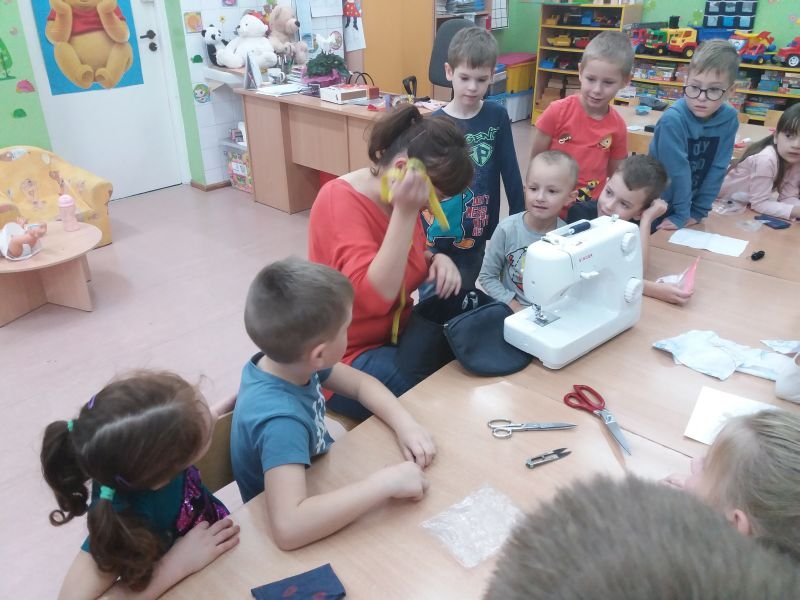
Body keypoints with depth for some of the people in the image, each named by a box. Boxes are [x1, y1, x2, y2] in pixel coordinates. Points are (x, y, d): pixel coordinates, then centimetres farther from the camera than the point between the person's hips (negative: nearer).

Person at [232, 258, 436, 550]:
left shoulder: (285, 359, -16)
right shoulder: (281, 419, -39)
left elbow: (361, 383, -3)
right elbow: (289, 527, -50)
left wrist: (405, 424, -20)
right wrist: (386, 482, -44)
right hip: (307, 537, -6)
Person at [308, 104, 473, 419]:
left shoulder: (401, 201, -2)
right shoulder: (339, 201, -24)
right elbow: (375, 296, -35)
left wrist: (437, 260, -6)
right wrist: (405, 212, -34)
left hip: (397, 333, 8)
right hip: (347, 359, -7)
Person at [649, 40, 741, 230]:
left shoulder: (729, 118, -10)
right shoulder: (673, 120, -24)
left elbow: (717, 169, -7)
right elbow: (678, 172, -21)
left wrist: (698, 212, -9)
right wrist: (681, 215, -17)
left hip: (688, 203, 4)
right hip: (657, 205, -4)